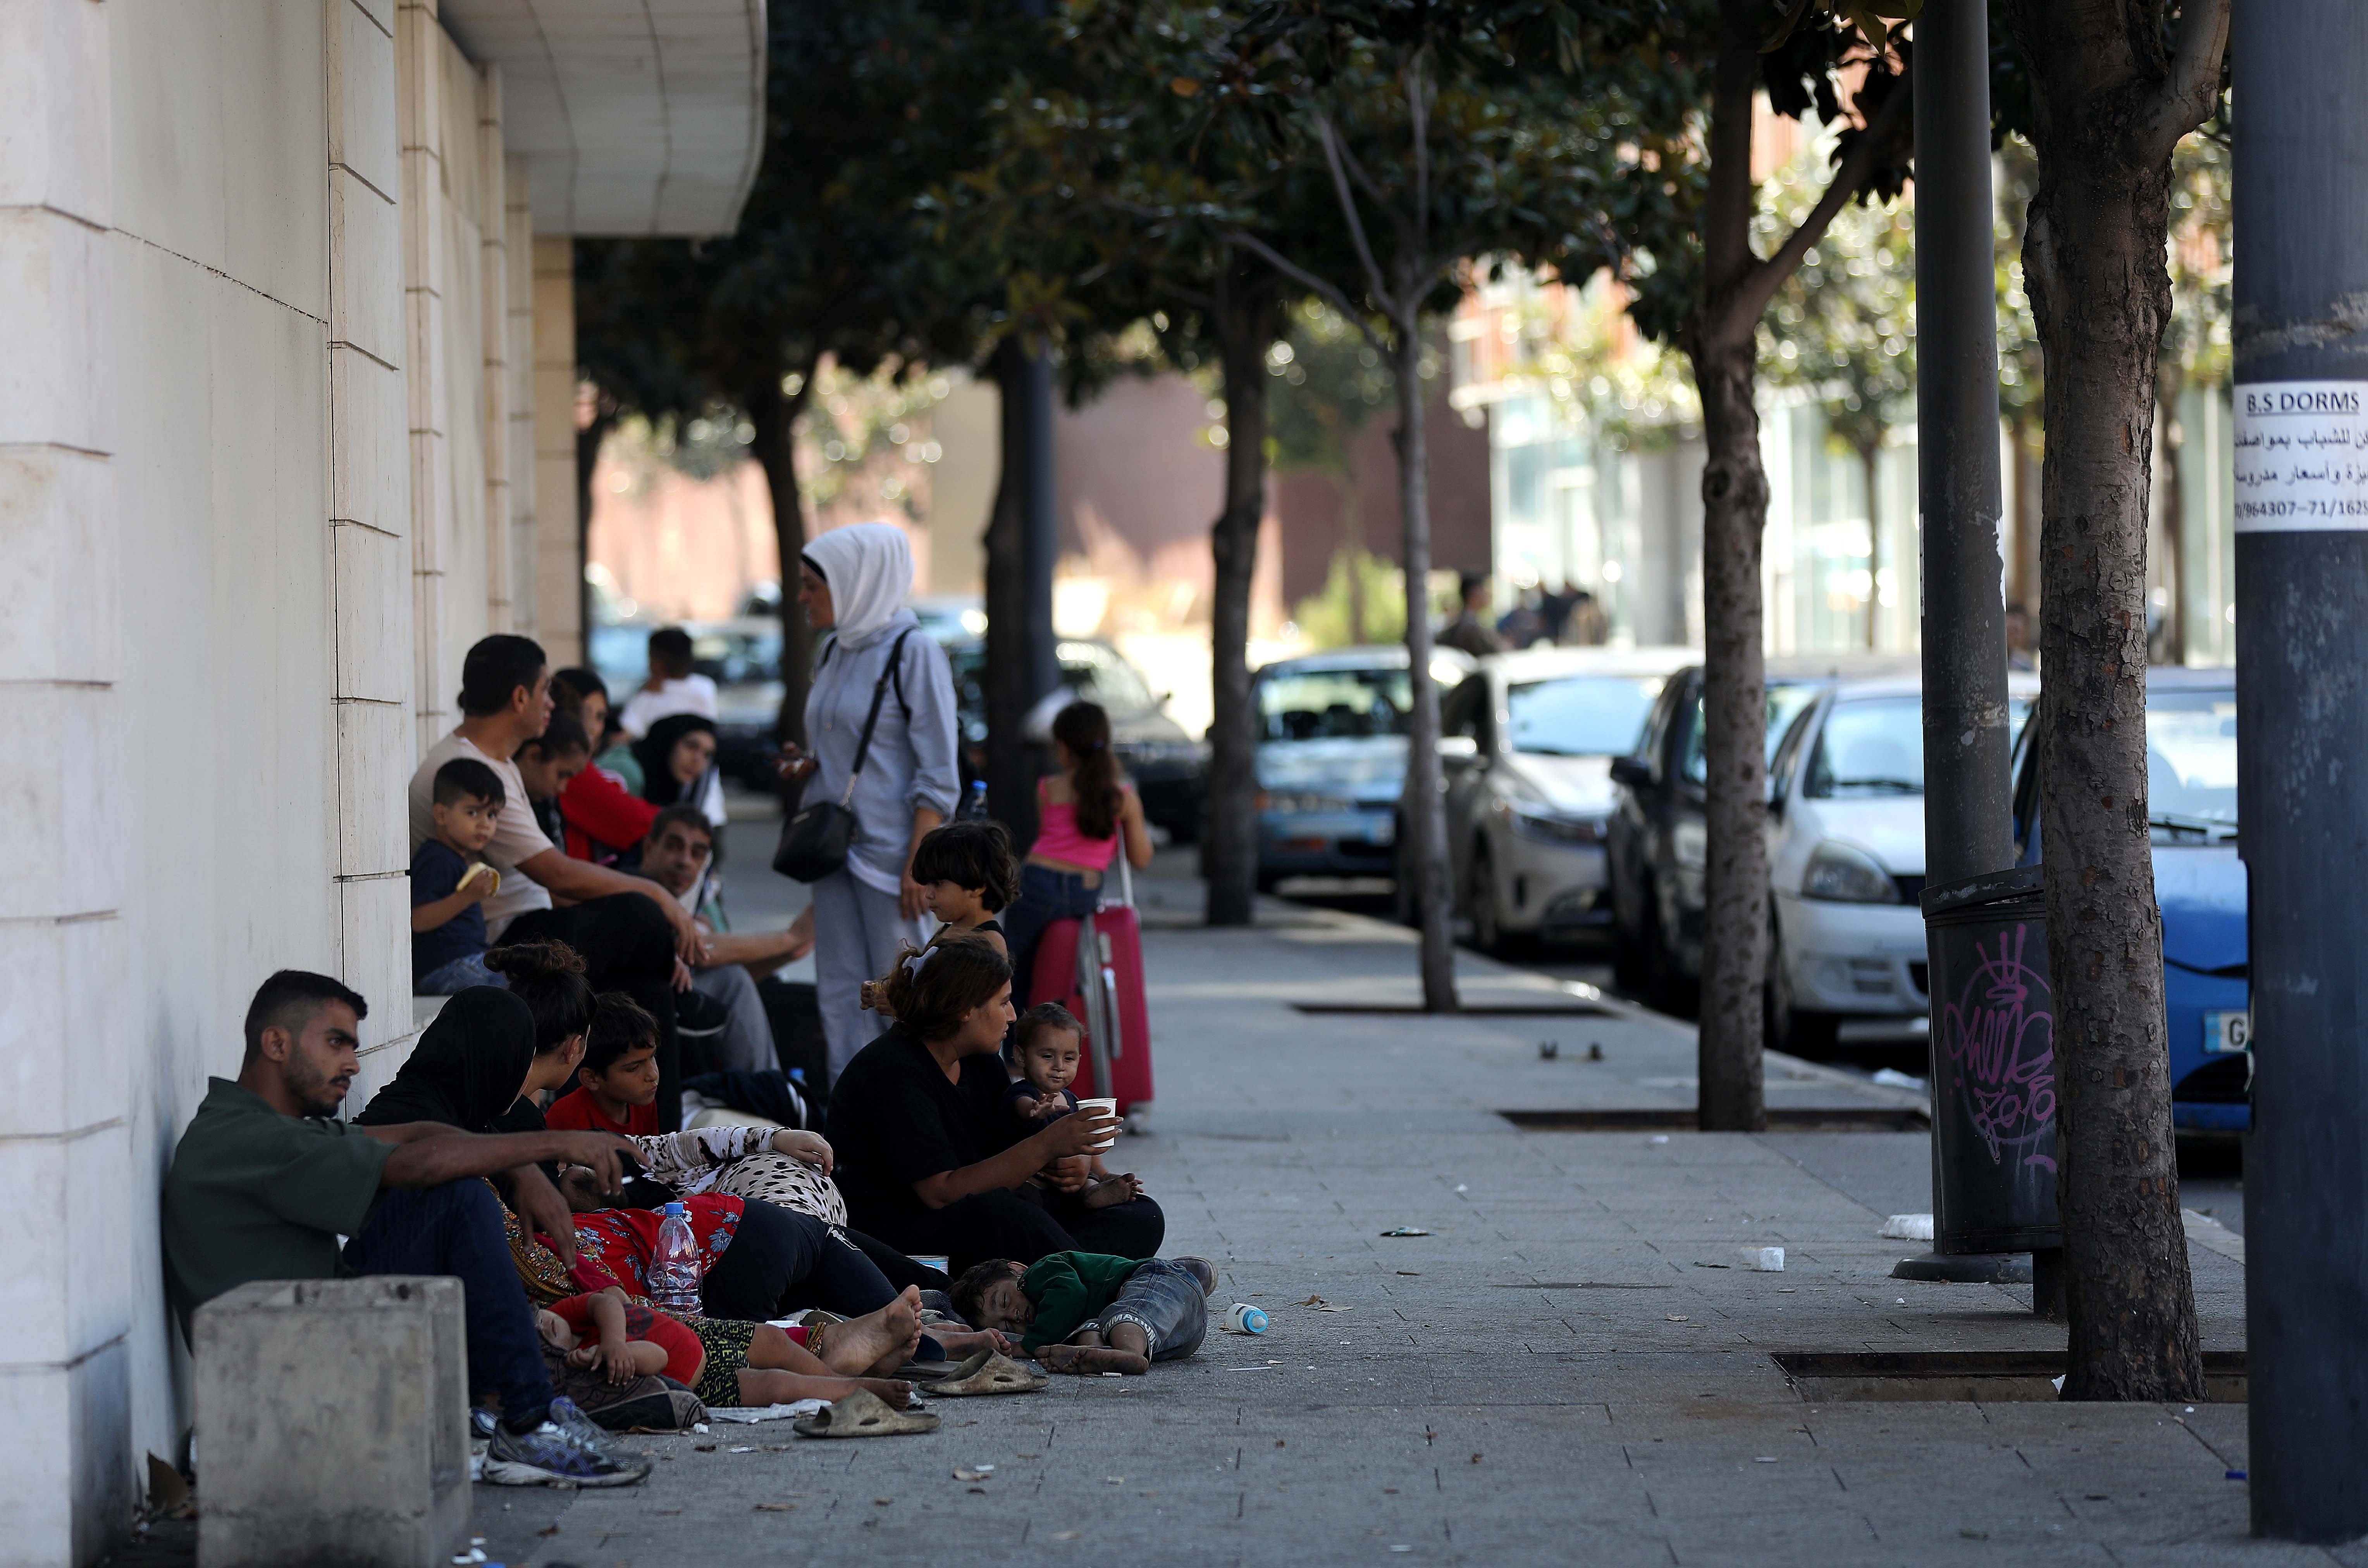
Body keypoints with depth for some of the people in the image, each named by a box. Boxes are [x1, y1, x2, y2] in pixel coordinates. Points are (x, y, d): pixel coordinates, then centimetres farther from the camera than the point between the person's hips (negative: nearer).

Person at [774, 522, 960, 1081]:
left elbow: (937, 774, -12)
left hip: (889, 847, -8)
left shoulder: (912, 652, -9)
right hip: (836, 844, 8)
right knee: (840, 994, 7)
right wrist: (806, 767, 4)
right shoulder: (835, 653, 14)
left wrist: (918, 863, -18)